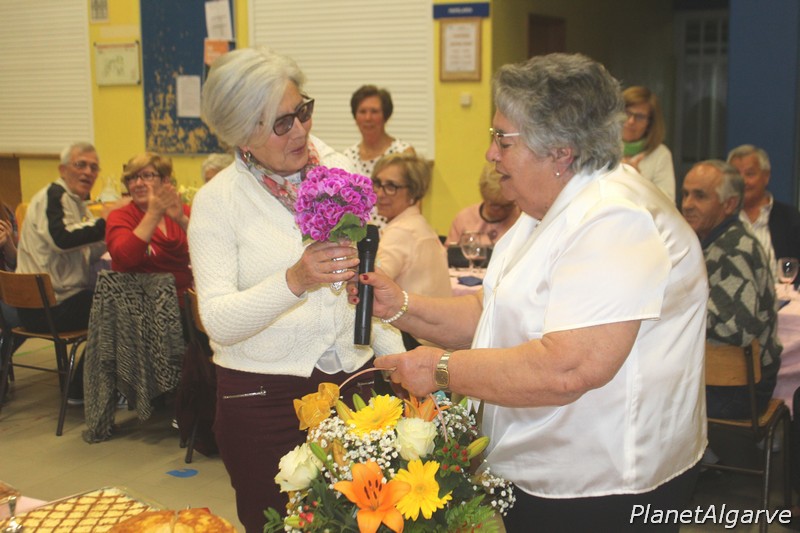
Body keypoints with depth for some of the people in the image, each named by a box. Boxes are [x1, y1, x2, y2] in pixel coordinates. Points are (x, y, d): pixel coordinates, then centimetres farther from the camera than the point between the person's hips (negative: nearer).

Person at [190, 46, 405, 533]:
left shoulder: (340, 170, 4)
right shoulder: (218, 201, -6)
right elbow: (218, 320, -16)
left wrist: (398, 364, 11)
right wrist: (294, 282, -32)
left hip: (353, 379, 3)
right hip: (263, 396, -3)